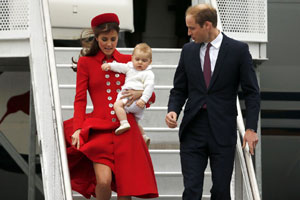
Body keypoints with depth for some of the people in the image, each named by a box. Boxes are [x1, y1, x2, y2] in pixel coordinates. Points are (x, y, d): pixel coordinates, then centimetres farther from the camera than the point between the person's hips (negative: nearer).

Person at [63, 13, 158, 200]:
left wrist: (139, 94, -7)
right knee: (104, 181, -19)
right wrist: (78, 128, -9)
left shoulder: (128, 61, 13)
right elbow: (80, 99, 4)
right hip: (100, 128, -2)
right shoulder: (86, 62, 8)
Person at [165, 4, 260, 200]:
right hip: (193, 130, 3)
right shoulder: (188, 50, 9)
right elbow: (179, 89, 15)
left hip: (223, 131, -2)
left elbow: (252, 92, 0)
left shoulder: (238, 50, -2)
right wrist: (173, 110, -6)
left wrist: (251, 128, -8)